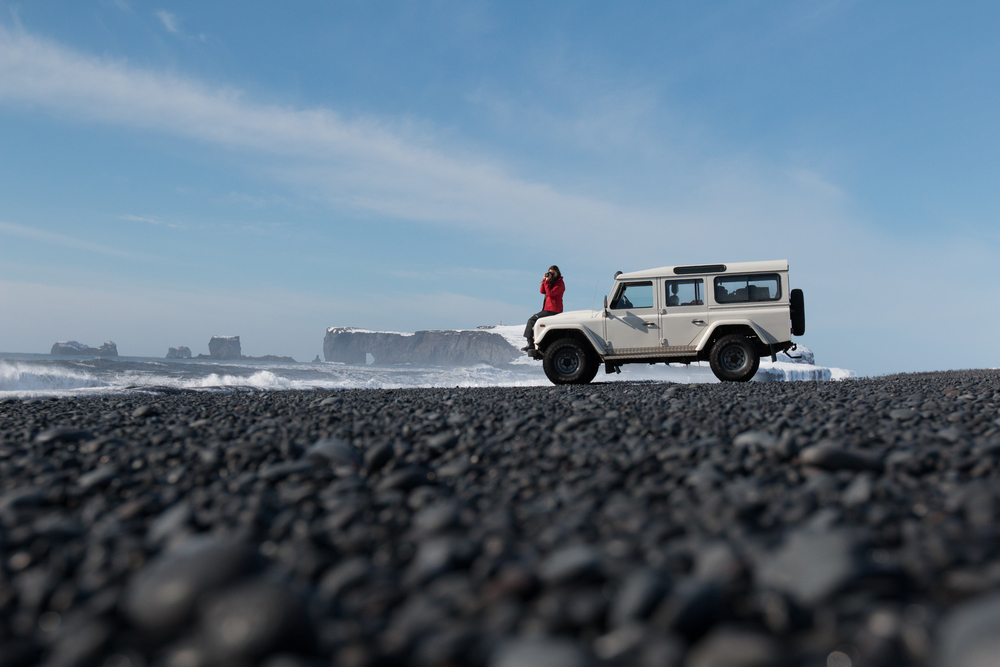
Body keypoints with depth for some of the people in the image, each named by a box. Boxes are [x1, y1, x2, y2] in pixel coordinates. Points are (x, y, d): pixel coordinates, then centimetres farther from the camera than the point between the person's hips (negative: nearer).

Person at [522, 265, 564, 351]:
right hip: (550, 309, 10)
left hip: (553, 310, -10)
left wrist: (547, 282, -15)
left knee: (531, 320, -10)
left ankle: (530, 343, -13)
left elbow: (550, 293, -20)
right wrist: (544, 280, 2)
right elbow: (542, 291, 12)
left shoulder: (560, 283, -9)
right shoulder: (552, 282, 20)